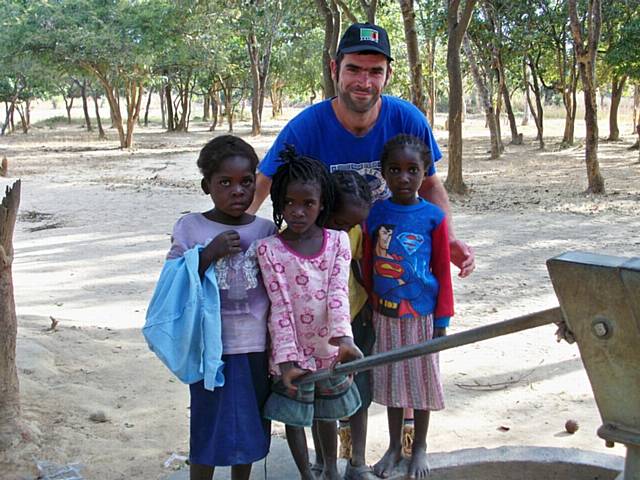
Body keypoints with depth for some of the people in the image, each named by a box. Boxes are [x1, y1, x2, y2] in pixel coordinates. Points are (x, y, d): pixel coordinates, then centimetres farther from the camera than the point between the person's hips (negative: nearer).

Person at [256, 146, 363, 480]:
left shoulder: (337, 241, -7)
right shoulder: (269, 249, -13)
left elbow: (338, 294, -16)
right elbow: (280, 306, -15)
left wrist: (344, 338, -31)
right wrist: (286, 358, -22)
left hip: (329, 347, 2)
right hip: (292, 350, -2)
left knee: (327, 413, 21)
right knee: (293, 415, 13)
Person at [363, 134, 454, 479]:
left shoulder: (433, 217, -9)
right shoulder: (374, 214, -3)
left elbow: (442, 272, -5)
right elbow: (368, 266, 4)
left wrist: (442, 320, -6)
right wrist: (369, 309, 5)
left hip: (421, 315, -2)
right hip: (385, 315, 2)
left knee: (421, 379, 11)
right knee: (391, 379, 15)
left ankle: (419, 448, 30)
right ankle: (394, 447, 31)